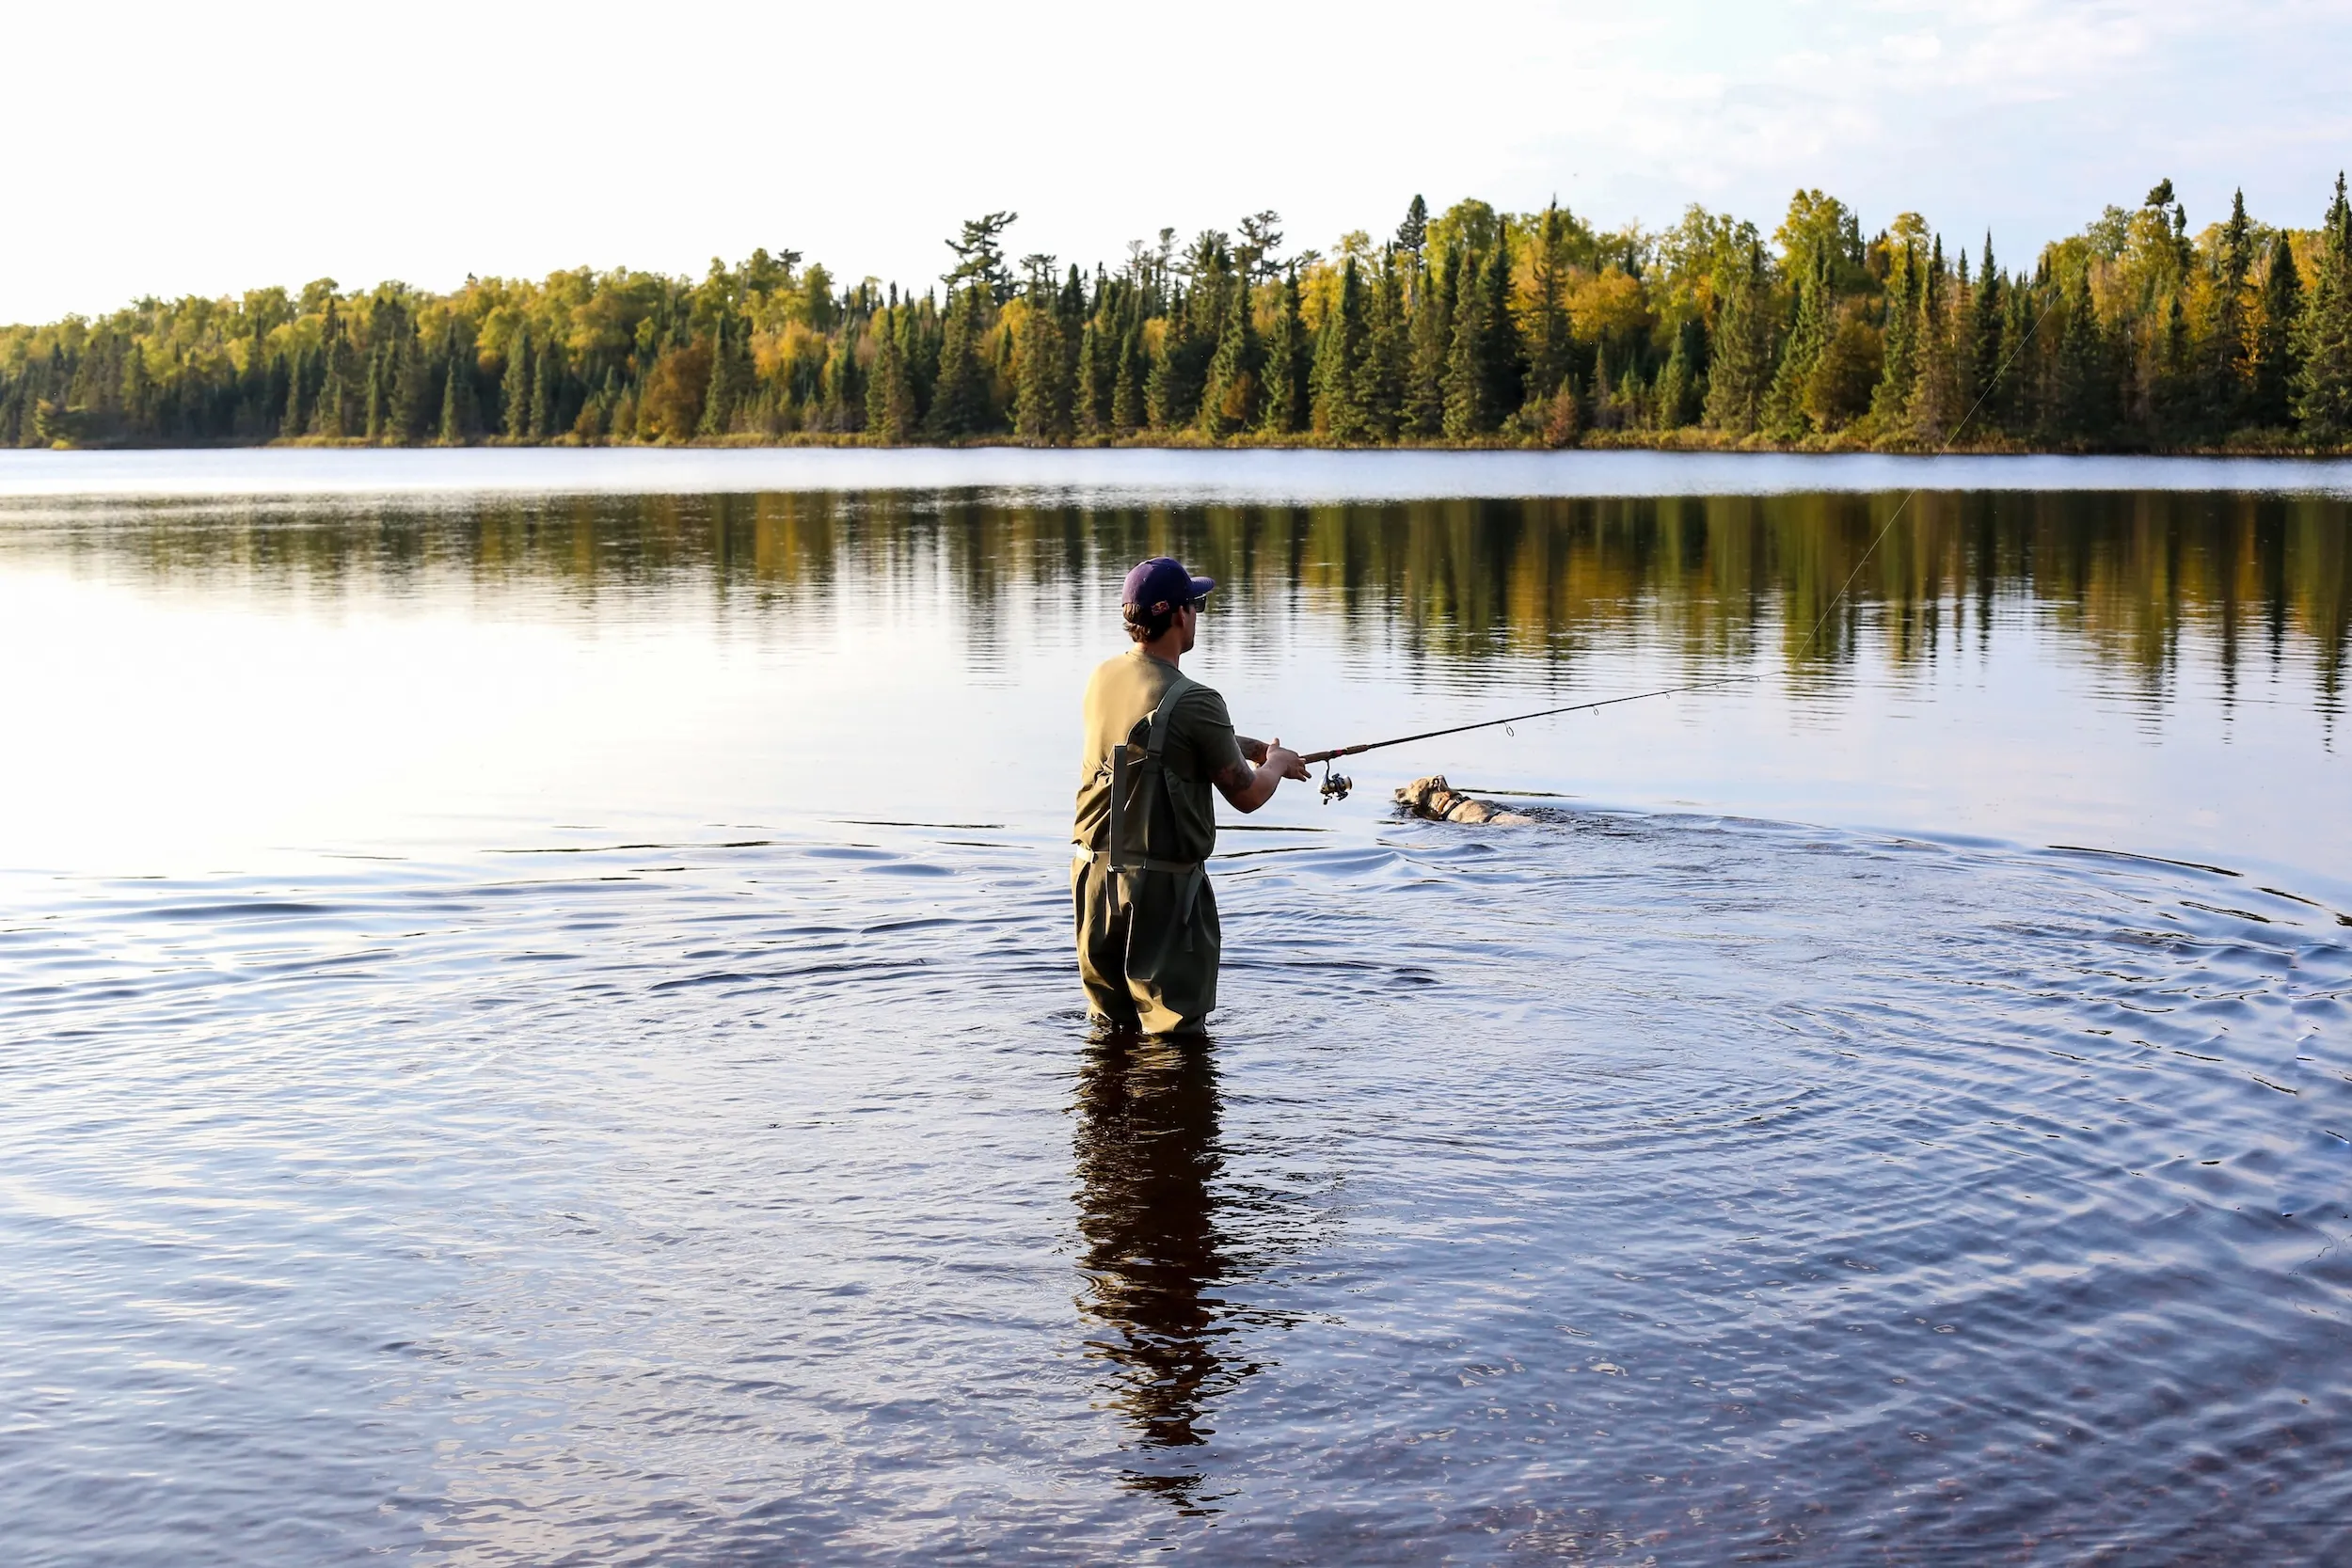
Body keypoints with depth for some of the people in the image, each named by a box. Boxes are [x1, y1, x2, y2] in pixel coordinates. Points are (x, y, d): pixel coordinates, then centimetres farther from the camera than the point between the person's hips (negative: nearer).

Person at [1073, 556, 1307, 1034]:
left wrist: (1254, 746, 25)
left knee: (1110, 1026, 18)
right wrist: (1277, 764, 15)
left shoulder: (1103, 679, 4)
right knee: (1174, 1030, 2)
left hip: (1094, 871, 7)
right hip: (1161, 883, -7)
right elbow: (1246, 795, -7)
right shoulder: (1192, 701, -18)